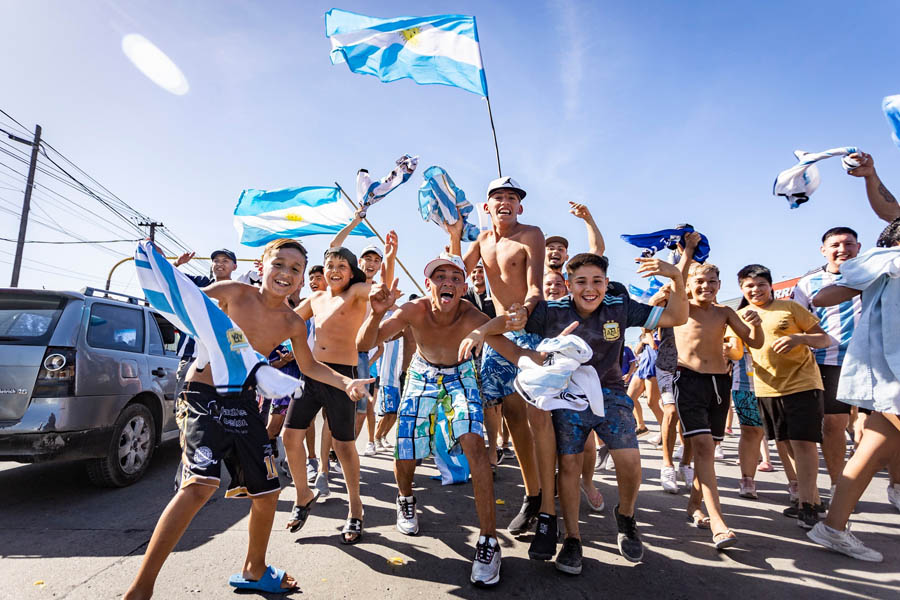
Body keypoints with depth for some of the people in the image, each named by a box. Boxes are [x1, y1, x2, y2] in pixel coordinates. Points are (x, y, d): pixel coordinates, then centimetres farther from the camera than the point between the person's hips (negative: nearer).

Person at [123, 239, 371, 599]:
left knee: (267, 492, 11)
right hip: (205, 394, -5)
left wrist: (345, 383, 0)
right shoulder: (234, 293, -11)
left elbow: (309, 366, 13)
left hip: (244, 403, 5)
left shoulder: (293, 324, 0)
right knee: (201, 483, -27)